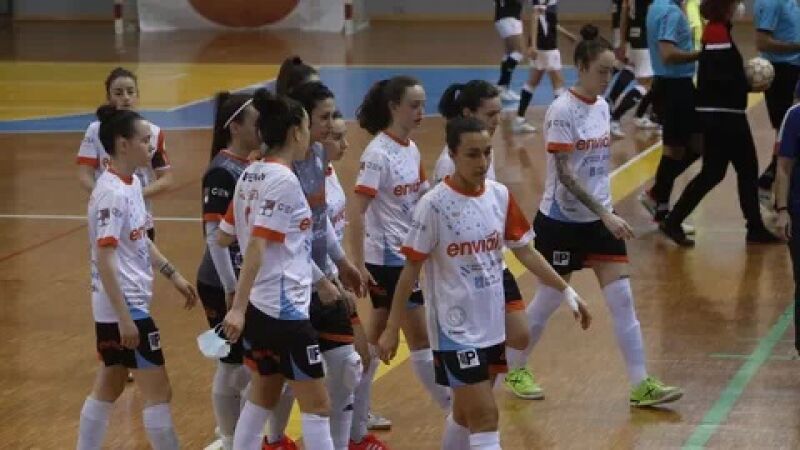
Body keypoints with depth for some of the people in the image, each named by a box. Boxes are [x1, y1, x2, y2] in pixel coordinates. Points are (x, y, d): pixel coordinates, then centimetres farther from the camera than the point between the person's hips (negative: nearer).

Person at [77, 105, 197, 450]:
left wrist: (173, 275, 21)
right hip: (123, 306, -10)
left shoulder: (132, 183, 7)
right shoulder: (112, 193, -21)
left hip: (128, 303, 10)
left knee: (108, 388, 16)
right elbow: (104, 260, -24)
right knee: (158, 392, -3)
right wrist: (125, 318, -26)